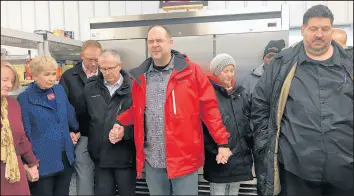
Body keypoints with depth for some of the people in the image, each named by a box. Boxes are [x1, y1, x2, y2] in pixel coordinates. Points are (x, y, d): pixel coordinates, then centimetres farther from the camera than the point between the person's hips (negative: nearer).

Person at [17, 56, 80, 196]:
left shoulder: (59, 90, 5)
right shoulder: (24, 99, -11)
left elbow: (70, 114, 18)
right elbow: (24, 134, -9)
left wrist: (74, 131, 18)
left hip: (65, 158, 5)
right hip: (42, 162, -5)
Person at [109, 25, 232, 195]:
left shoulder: (191, 71, -5)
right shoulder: (140, 76, 6)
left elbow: (209, 107, -5)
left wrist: (222, 142, -8)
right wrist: (120, 124, -1)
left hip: (184, 157, -3)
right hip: (152, 161, 4)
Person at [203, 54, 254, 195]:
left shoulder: (240, 93, 13)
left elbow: (248, 122, 16)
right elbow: (203, 126, -13)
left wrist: (249, 145, 8)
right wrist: (214, 150, -15)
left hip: (239, 158, 6)